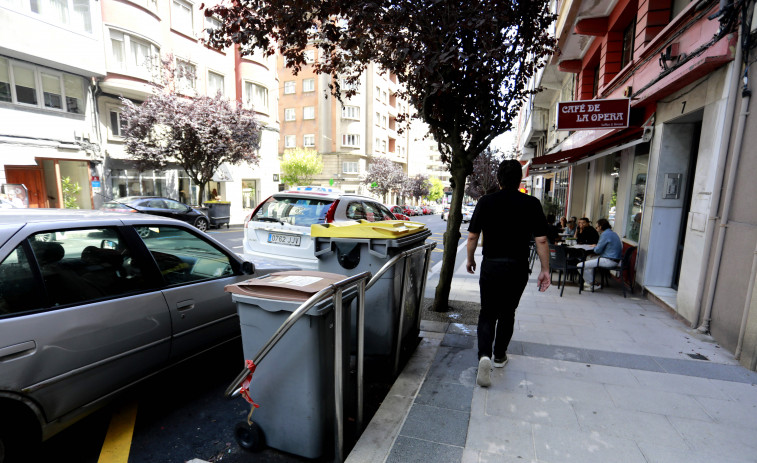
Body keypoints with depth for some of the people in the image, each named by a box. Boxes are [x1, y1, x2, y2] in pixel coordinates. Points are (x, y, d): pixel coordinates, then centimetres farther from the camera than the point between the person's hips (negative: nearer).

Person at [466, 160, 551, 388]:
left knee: (487, 313, 10)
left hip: (491, 266, 0)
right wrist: (545, 270, 3)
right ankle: (500, 355, 33)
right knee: (507, 313, 18)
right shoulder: (531, 204, -5)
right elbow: (541, 240, -6)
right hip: (518, 268, 1)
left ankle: (484, 355, -9)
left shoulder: (485, 202, -4)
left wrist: (470, 260, 12)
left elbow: (472, 236, -3)